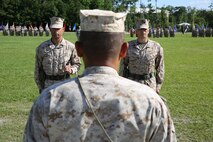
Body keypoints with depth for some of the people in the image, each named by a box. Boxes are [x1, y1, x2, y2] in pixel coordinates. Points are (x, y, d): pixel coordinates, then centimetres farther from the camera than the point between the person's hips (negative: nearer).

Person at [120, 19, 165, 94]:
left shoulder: (156, 47, -2)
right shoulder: (128, 46, 0)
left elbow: (160, 68, 4)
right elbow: (123, 66, 5)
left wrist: (158, 85, 3)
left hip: (149, 84, 0)